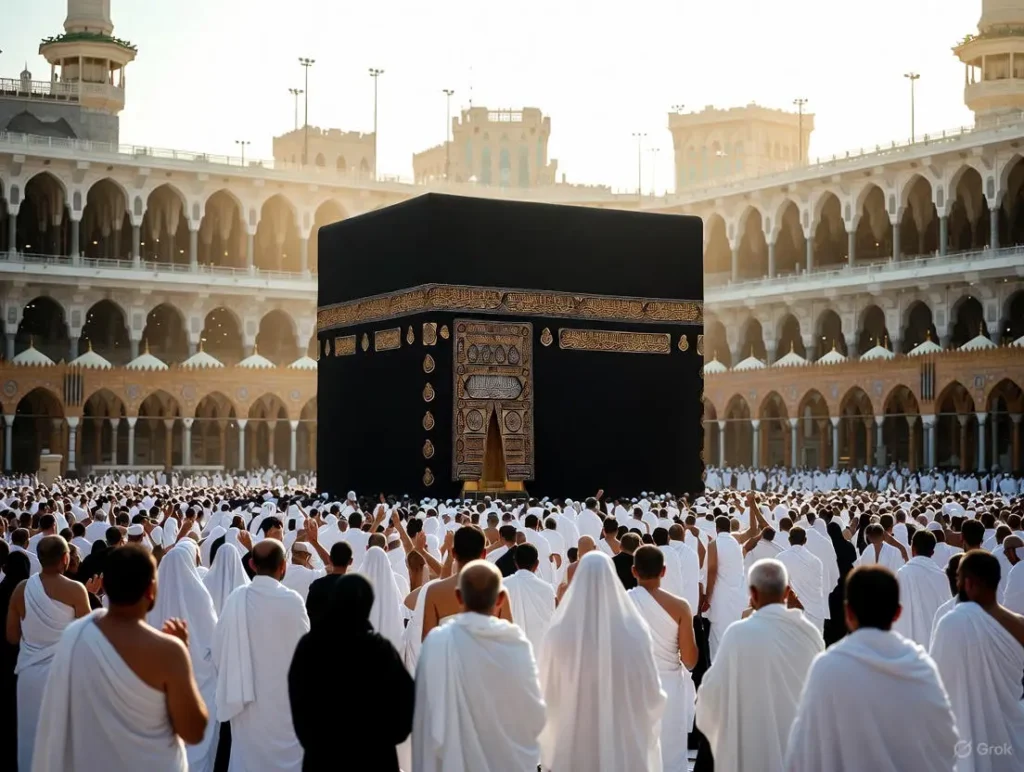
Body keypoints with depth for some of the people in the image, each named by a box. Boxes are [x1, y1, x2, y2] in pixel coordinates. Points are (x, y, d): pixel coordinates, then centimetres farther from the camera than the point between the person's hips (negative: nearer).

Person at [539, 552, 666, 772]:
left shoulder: (560, 632, -13)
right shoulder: (633, 631, -13)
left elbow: (548, 692, -2)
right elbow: (651, 692, -4)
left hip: (571, 745, 1)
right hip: (624, 745, 0)